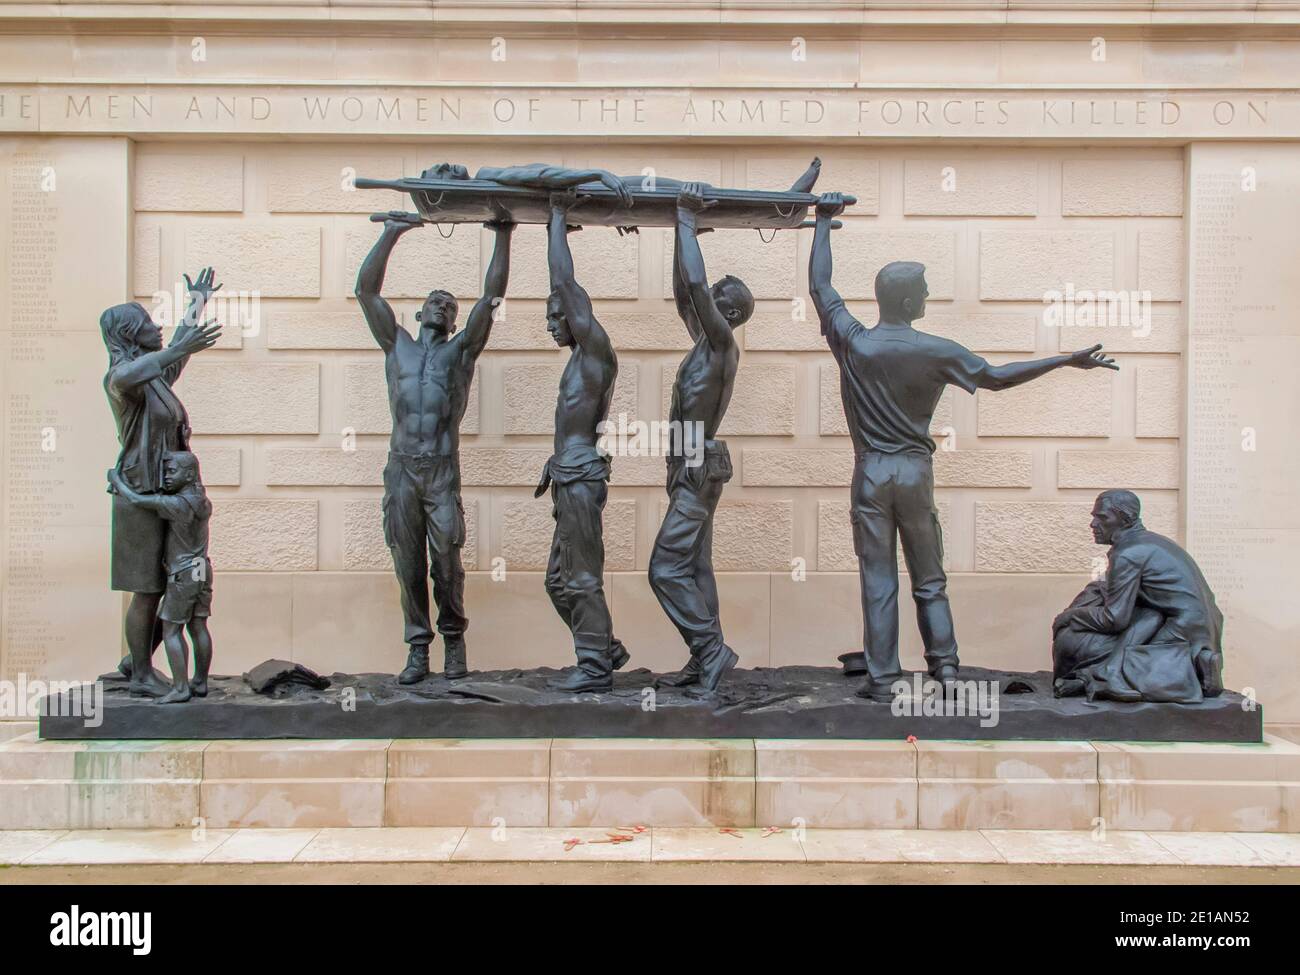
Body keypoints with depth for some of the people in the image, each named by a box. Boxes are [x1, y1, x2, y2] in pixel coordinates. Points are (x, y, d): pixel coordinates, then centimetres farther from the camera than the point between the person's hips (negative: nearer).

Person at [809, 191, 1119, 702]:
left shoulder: (853, 343, -5)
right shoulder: (936, 351, -7)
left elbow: (819, 286, 7)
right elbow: (995, 377, 2)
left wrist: (824, 221, 18)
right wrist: (1068, 360, 9)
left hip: (871, 471, 0)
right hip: (916, 469, 0)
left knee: (878, 580, 3)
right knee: (929, 578, 12)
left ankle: (883, 679, 3)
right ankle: (945, 669, 11)